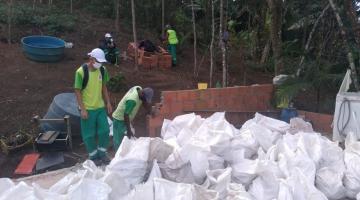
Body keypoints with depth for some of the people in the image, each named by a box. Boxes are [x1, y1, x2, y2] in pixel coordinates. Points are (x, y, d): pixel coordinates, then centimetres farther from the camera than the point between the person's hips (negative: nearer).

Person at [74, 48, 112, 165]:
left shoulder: (103, 70, 0)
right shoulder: (81, 72, -16)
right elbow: (77, 91, -13)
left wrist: (108, 103, 7)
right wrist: (82, 109, -16)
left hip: (100, 107, 5)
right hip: (87, 109, -5)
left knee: (104, 131, 8)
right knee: (89, 134, 6)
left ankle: (102, 153, 26)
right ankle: (93, 156, 23)